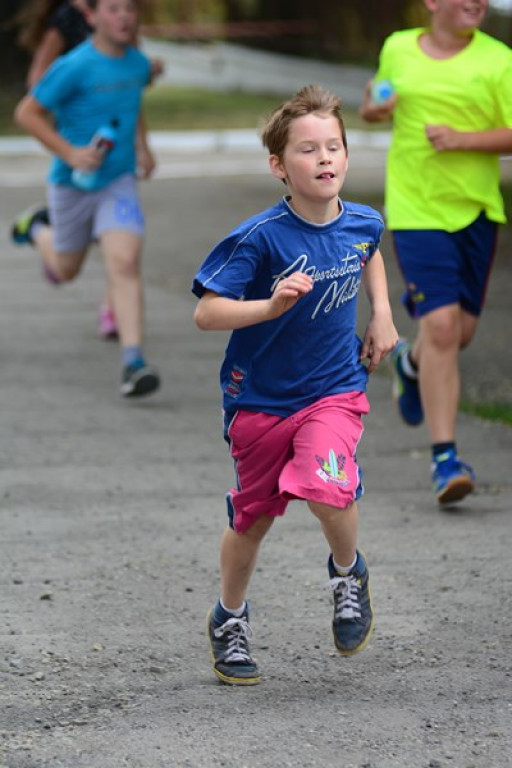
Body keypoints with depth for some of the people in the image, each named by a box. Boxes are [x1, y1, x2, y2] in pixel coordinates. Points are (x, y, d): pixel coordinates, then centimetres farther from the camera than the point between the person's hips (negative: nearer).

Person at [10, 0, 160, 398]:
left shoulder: (139, 63, -1)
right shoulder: (75, 67, -18)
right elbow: (27, 113, -14)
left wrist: (142, 146, 16)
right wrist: (70, 153, -21)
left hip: (119, 183, 2)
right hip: (73, 184, -2)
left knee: (124, 262, -20)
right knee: (66, 271, 19)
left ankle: (133, 364, -24)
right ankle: (38, 229, 53)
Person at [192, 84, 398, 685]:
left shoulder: (363, 223, -6)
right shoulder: (260, 238, -20)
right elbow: (206, 313, -22)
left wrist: (382, 315, 11)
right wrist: (271, 306, -36)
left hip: (333, 390, 1)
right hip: (260, 396, -1)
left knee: (326, 488, -26)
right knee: (253, 515, 13)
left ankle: (348, 570, 7)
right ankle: (229, 619, 39)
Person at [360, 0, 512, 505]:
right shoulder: (397, 50, 4)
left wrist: (462, 139, -19)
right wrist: (372, 110, 1)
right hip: (416, 210, -1)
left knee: (461, 330, 11)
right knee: (442, 327, -14)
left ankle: (411, 362, 48)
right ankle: (444, 458, -9)